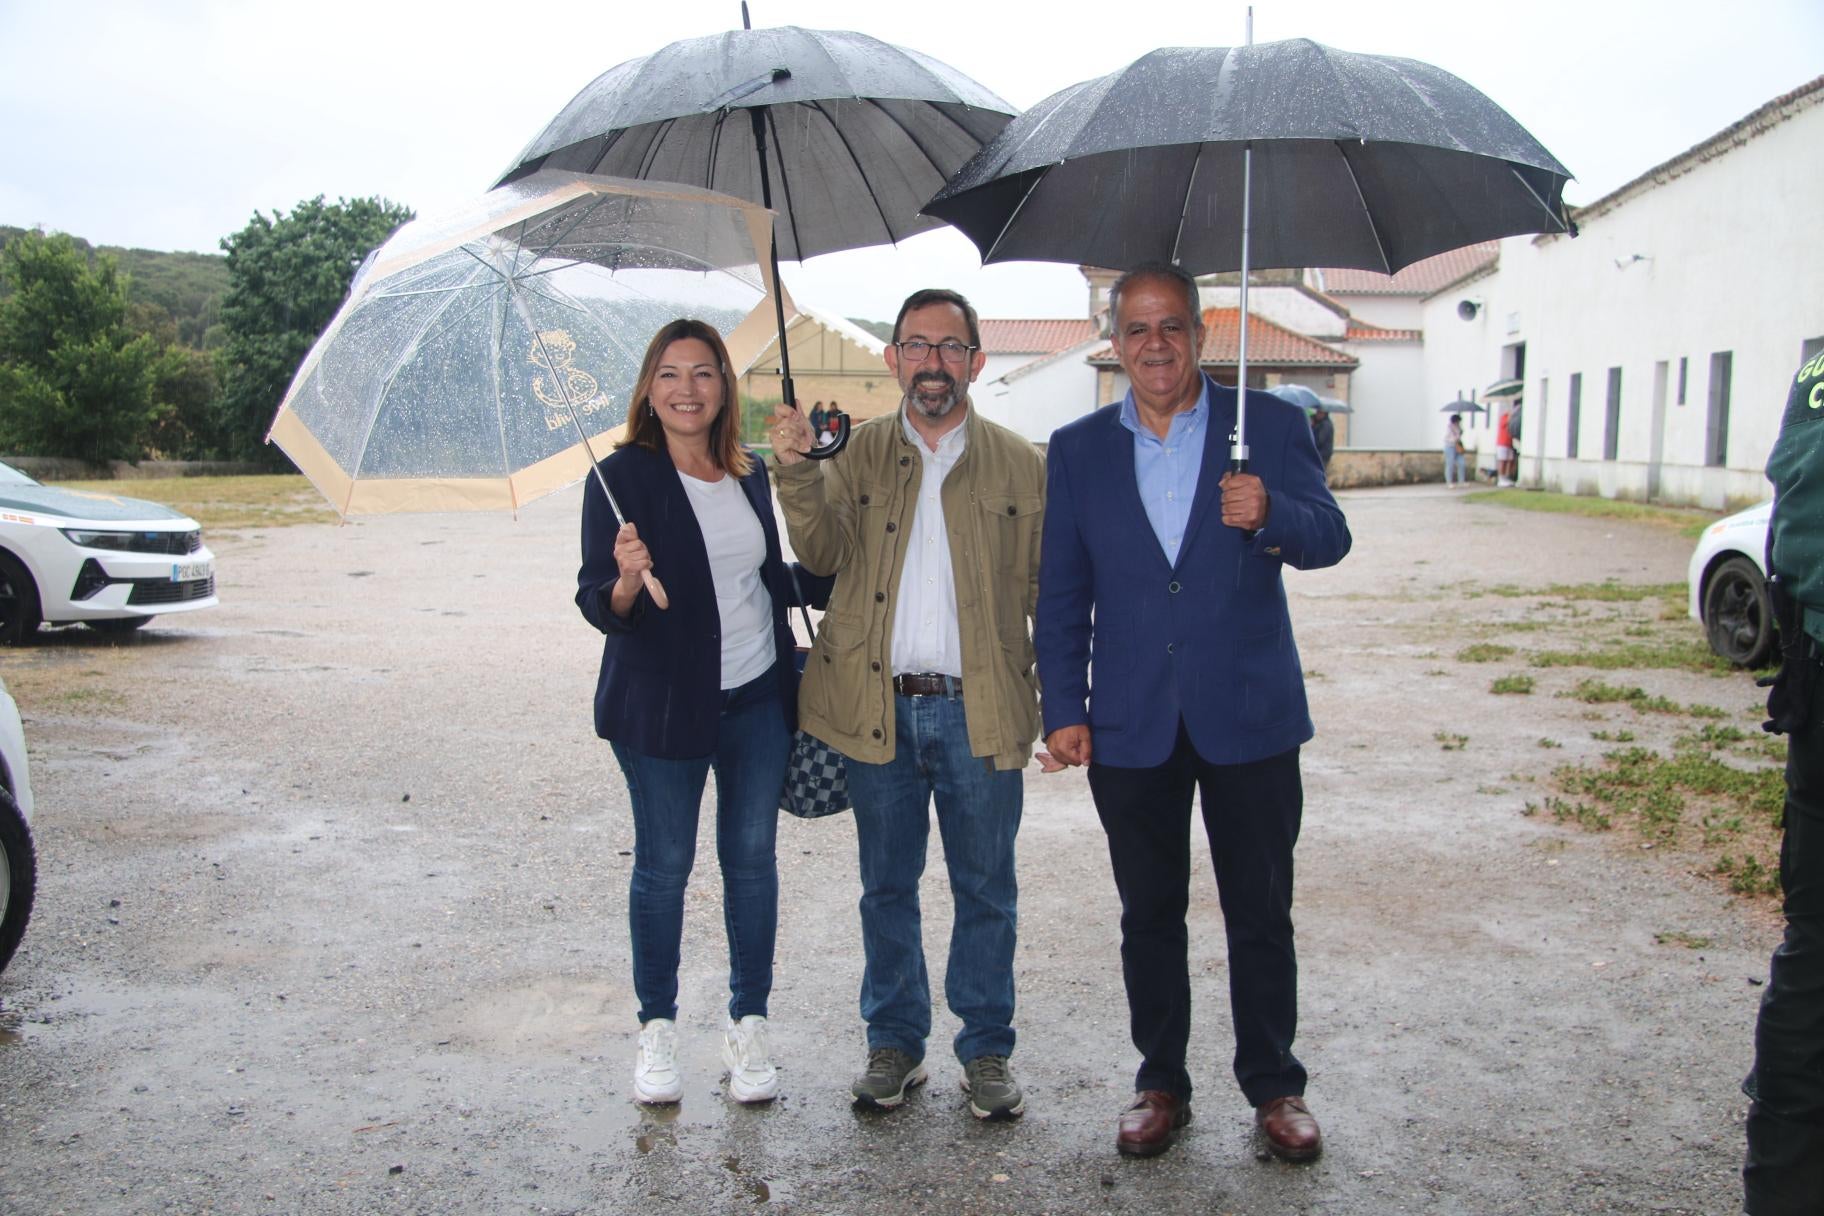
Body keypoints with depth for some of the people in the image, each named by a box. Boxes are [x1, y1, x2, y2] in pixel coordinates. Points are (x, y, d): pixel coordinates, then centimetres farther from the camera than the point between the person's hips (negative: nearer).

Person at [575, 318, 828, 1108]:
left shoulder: (750, 472, 6)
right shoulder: (623, 477, -9)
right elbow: (597, 603, -12)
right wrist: (624, 585, -32)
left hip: (758, 695, 4)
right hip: (662, 702, -4)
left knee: (751, 857, 9)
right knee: (664, 864, 6)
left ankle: (749, 1026, 23)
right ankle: (656, 1029, 24)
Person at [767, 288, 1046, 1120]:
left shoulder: (1018, 464, 5)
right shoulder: (856, 452, 6)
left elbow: (1049, 589, 6)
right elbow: (824, 554, -6)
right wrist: (795, 473, -22)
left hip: (979, 711, -1)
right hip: (878, 708, 1)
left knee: (985, 892, 9)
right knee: (886, 888, 12)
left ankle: (986, 1050, 25)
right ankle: (894, 1044, 28)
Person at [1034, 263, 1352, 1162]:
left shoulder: (1270, 425, 0)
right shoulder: (1078, 449, 6)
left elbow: (1330, 539, -7)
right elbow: (1062, 593, 6)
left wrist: (1270, 513, -29)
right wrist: (1063, 709, 0)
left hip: (1249, 717, -1)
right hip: (1131, 727, 2)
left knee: (1261, 916, 8)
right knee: (1149, 917, 12)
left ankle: (1275, 1087, 26)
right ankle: (1161, 1084, 28)